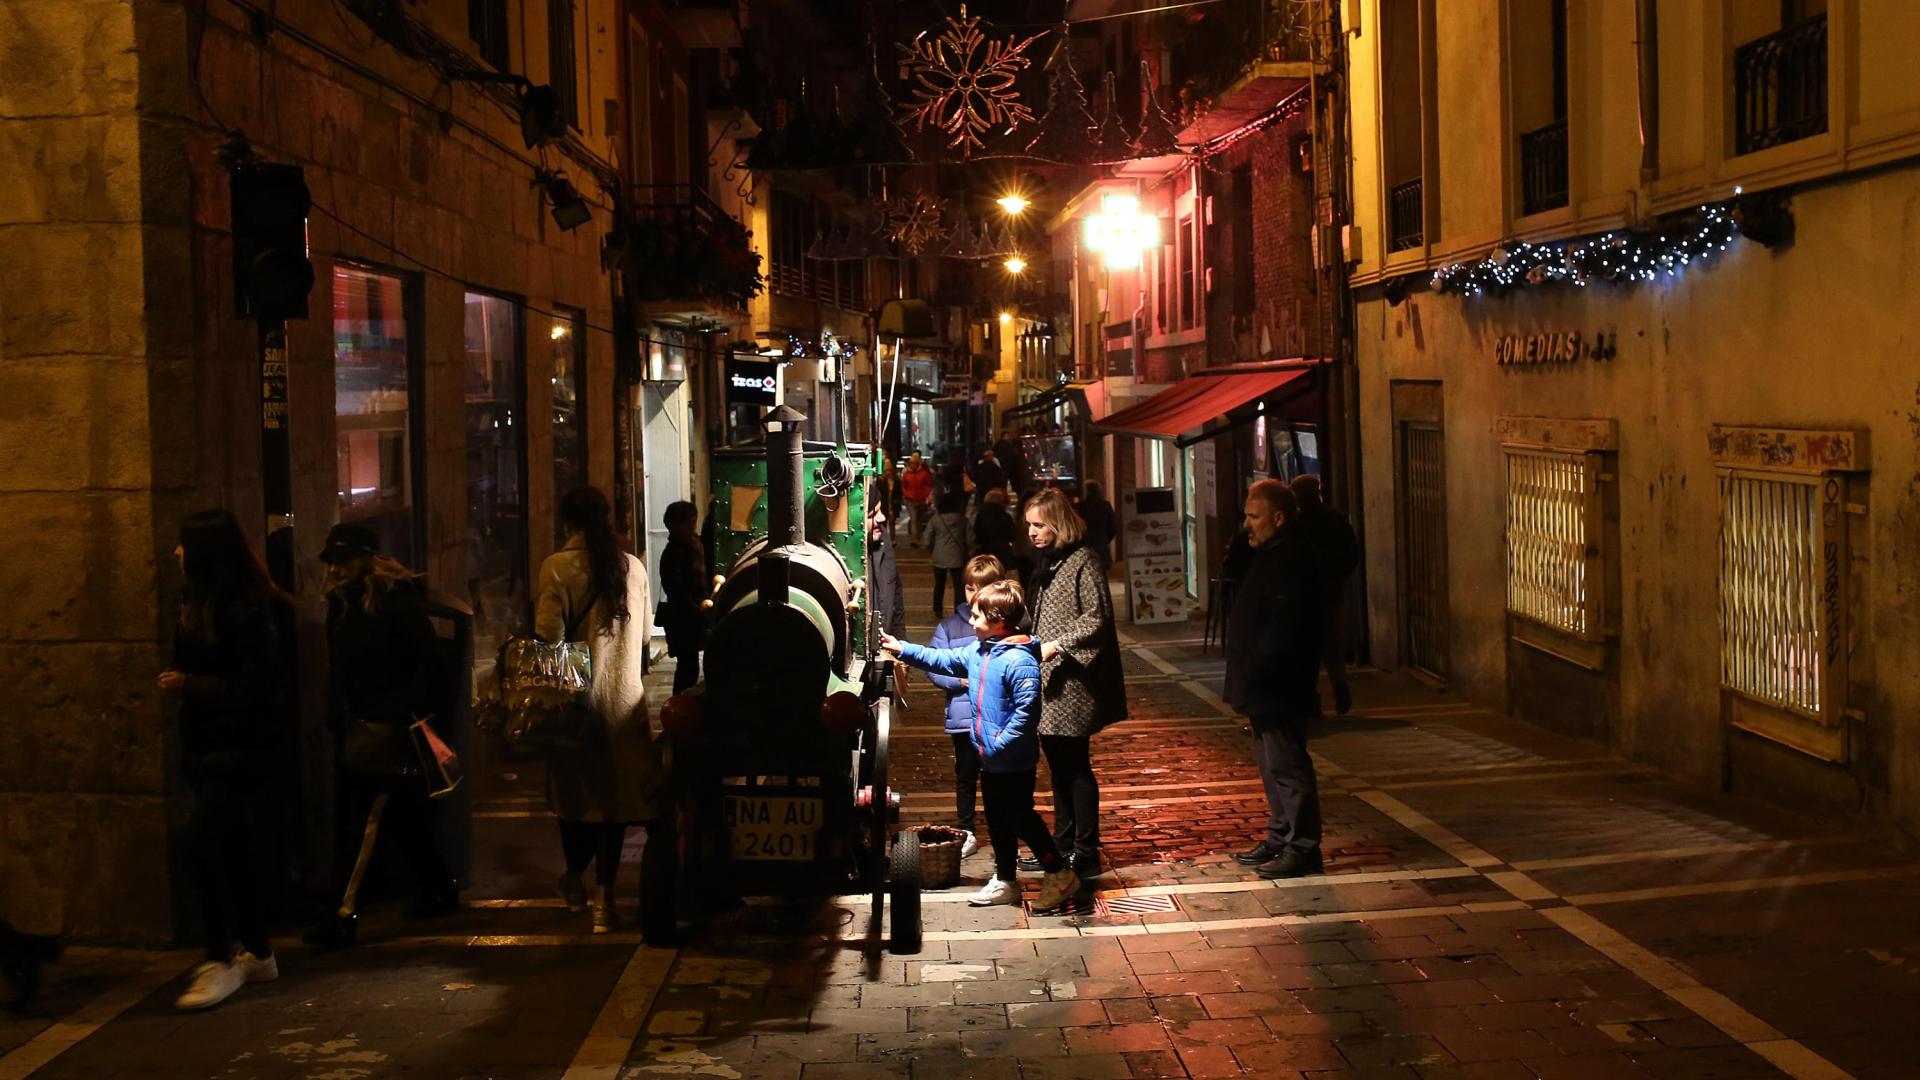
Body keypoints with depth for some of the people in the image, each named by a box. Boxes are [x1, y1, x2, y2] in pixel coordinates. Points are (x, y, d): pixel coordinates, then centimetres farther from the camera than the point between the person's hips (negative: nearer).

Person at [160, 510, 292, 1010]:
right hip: (210, 745, 9)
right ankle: (257, 953, 23)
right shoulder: (203, 606, 11)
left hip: (243, 748, -9)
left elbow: (256, 691, -21)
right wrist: (178, 681, 2)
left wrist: (190, 686, -17)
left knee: (202, 841, -18)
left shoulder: (250, 611, -18)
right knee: (235, 849, 13)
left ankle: (223, 959, -11)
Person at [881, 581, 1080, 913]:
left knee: (1022, 819, 0)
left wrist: (1001, 744, -25)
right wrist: (901, 648, 14)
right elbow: (942, 660, 17)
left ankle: (1060, 877, 13)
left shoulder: (1019, 660, -23)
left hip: (1014, 762, -9)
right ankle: (1004, 882, 29)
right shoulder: (977, 651, 5)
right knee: (998, 821, 17)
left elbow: (1026, 708, -27)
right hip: (990, 760, 9)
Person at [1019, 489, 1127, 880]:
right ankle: (1063, 844, 24)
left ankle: (1086, 854, 2)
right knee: (1057, 761, 15)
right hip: (1048, 678, 9)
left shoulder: (1083, 561, -13)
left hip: (1072, 679, -9)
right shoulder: (1046, 561, 14)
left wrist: (1056, 645, -21)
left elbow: (1097, 618, -17)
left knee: (1074, 764, -5)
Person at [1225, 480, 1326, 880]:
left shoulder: (1291, 559, -19)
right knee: (1271, 762, 17)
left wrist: (1256, 670, -21)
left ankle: (1302, 847, 0)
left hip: (1278, 688, -11)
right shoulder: (1272, 554, 15)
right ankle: (1280, 837, 26)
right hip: (1265, 685, 11)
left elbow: (1284, 628, -25)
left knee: (1285, 764, -6)